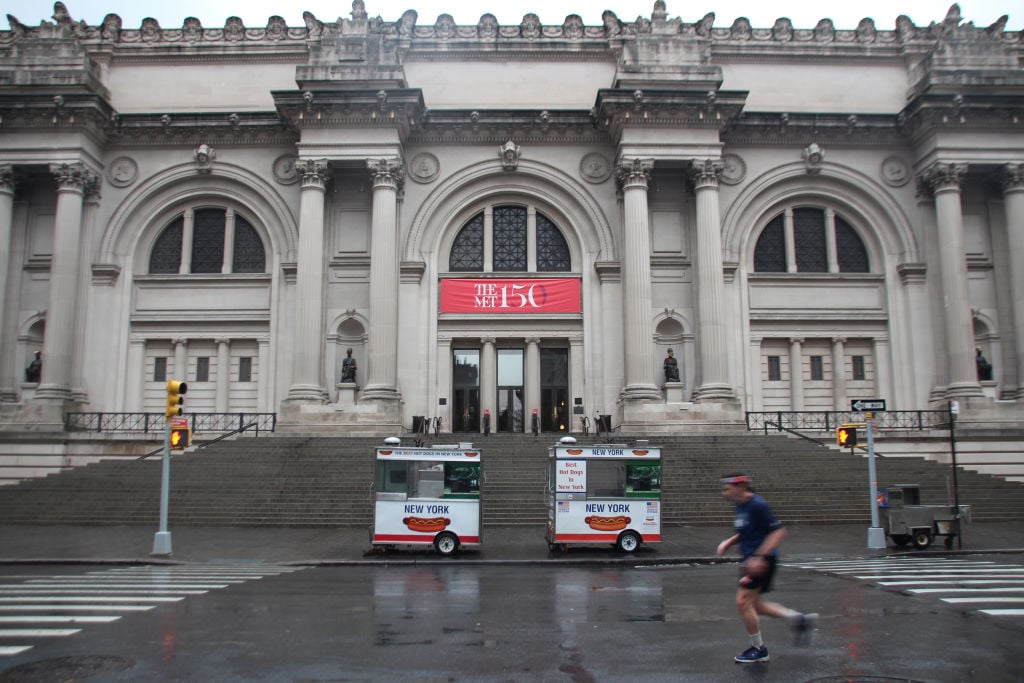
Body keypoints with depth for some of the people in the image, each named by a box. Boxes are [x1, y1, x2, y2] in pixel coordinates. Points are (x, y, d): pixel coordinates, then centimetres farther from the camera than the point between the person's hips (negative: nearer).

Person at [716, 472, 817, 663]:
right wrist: (729, 542, 8)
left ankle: (758, 649, 8)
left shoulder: (758, 505, -19)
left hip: (762, 561, -10)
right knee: (753, 604, 14)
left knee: (743, 601, -8)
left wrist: (759, 558, -27)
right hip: (751, 559, 10)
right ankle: (799, 619, 21)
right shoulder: (741, 506, 10)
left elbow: (778, 532, -21)